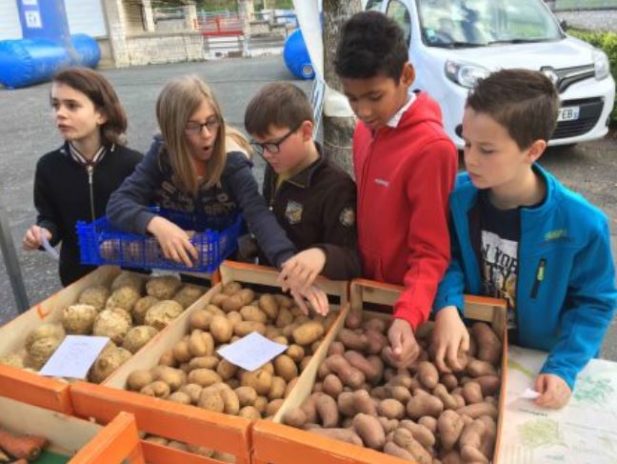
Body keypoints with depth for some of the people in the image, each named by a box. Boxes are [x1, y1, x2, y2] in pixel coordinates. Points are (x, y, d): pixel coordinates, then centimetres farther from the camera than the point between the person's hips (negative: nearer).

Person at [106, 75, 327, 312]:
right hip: (177, 268, 3)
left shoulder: (233, 163, -19)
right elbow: (118, 203, -16)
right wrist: (155, 223, -37)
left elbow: (259, 216, -34)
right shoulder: (161, 155, -10)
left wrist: (288, 264, -52)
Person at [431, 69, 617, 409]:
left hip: (539, 361, -2)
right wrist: (447, 307, -25)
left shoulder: (581, 224, -25)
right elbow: (449, 258, -7)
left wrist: (563, 367, -19)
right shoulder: (460, 195, -19)